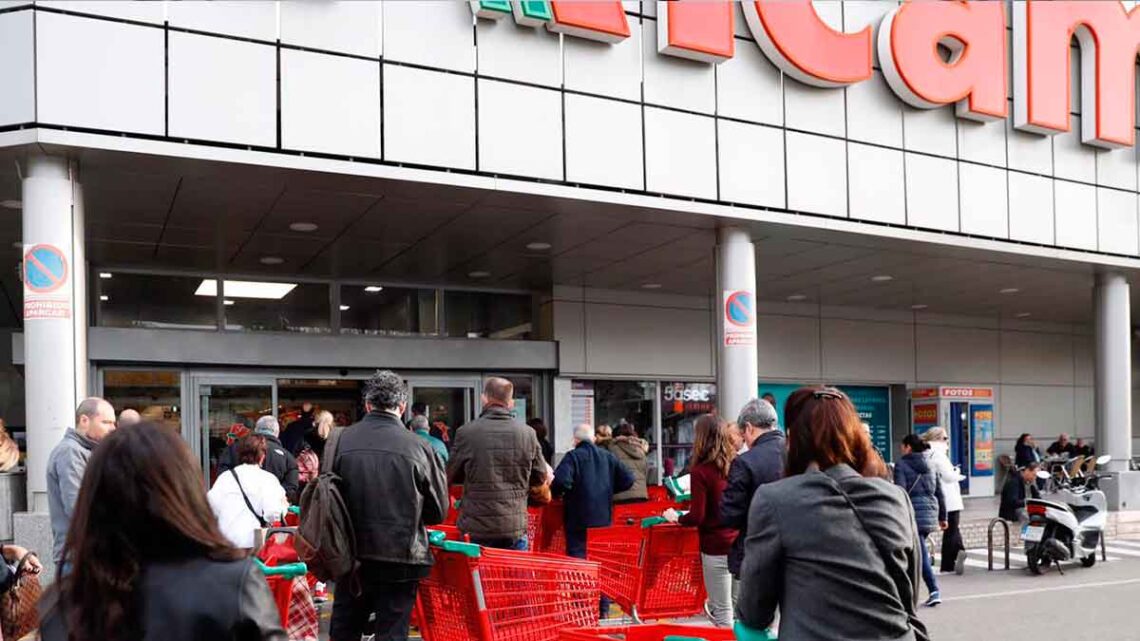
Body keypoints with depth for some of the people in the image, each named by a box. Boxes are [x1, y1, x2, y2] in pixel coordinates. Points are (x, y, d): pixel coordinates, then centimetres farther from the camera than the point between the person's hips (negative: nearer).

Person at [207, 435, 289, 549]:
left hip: (224, 540, 4)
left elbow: (211, 506, 4)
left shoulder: (224, 477, 8)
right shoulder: (267, 478, -3)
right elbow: (272, 513, -15)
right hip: (251, 541, -4)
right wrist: (283, 506, 6)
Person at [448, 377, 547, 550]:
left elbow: (451, 476, 4)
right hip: (516, 528, 1)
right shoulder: (527, 433, -4)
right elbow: (540, 477, 7)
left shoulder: (466, 432, -9)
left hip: (477, 529, -1)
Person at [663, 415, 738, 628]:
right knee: (739, 606, 15)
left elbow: (697, 517, -14)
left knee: (723, 613, 3)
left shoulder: (700, 471, -12)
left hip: (716, 546, -5)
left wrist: (675, 517, 4)